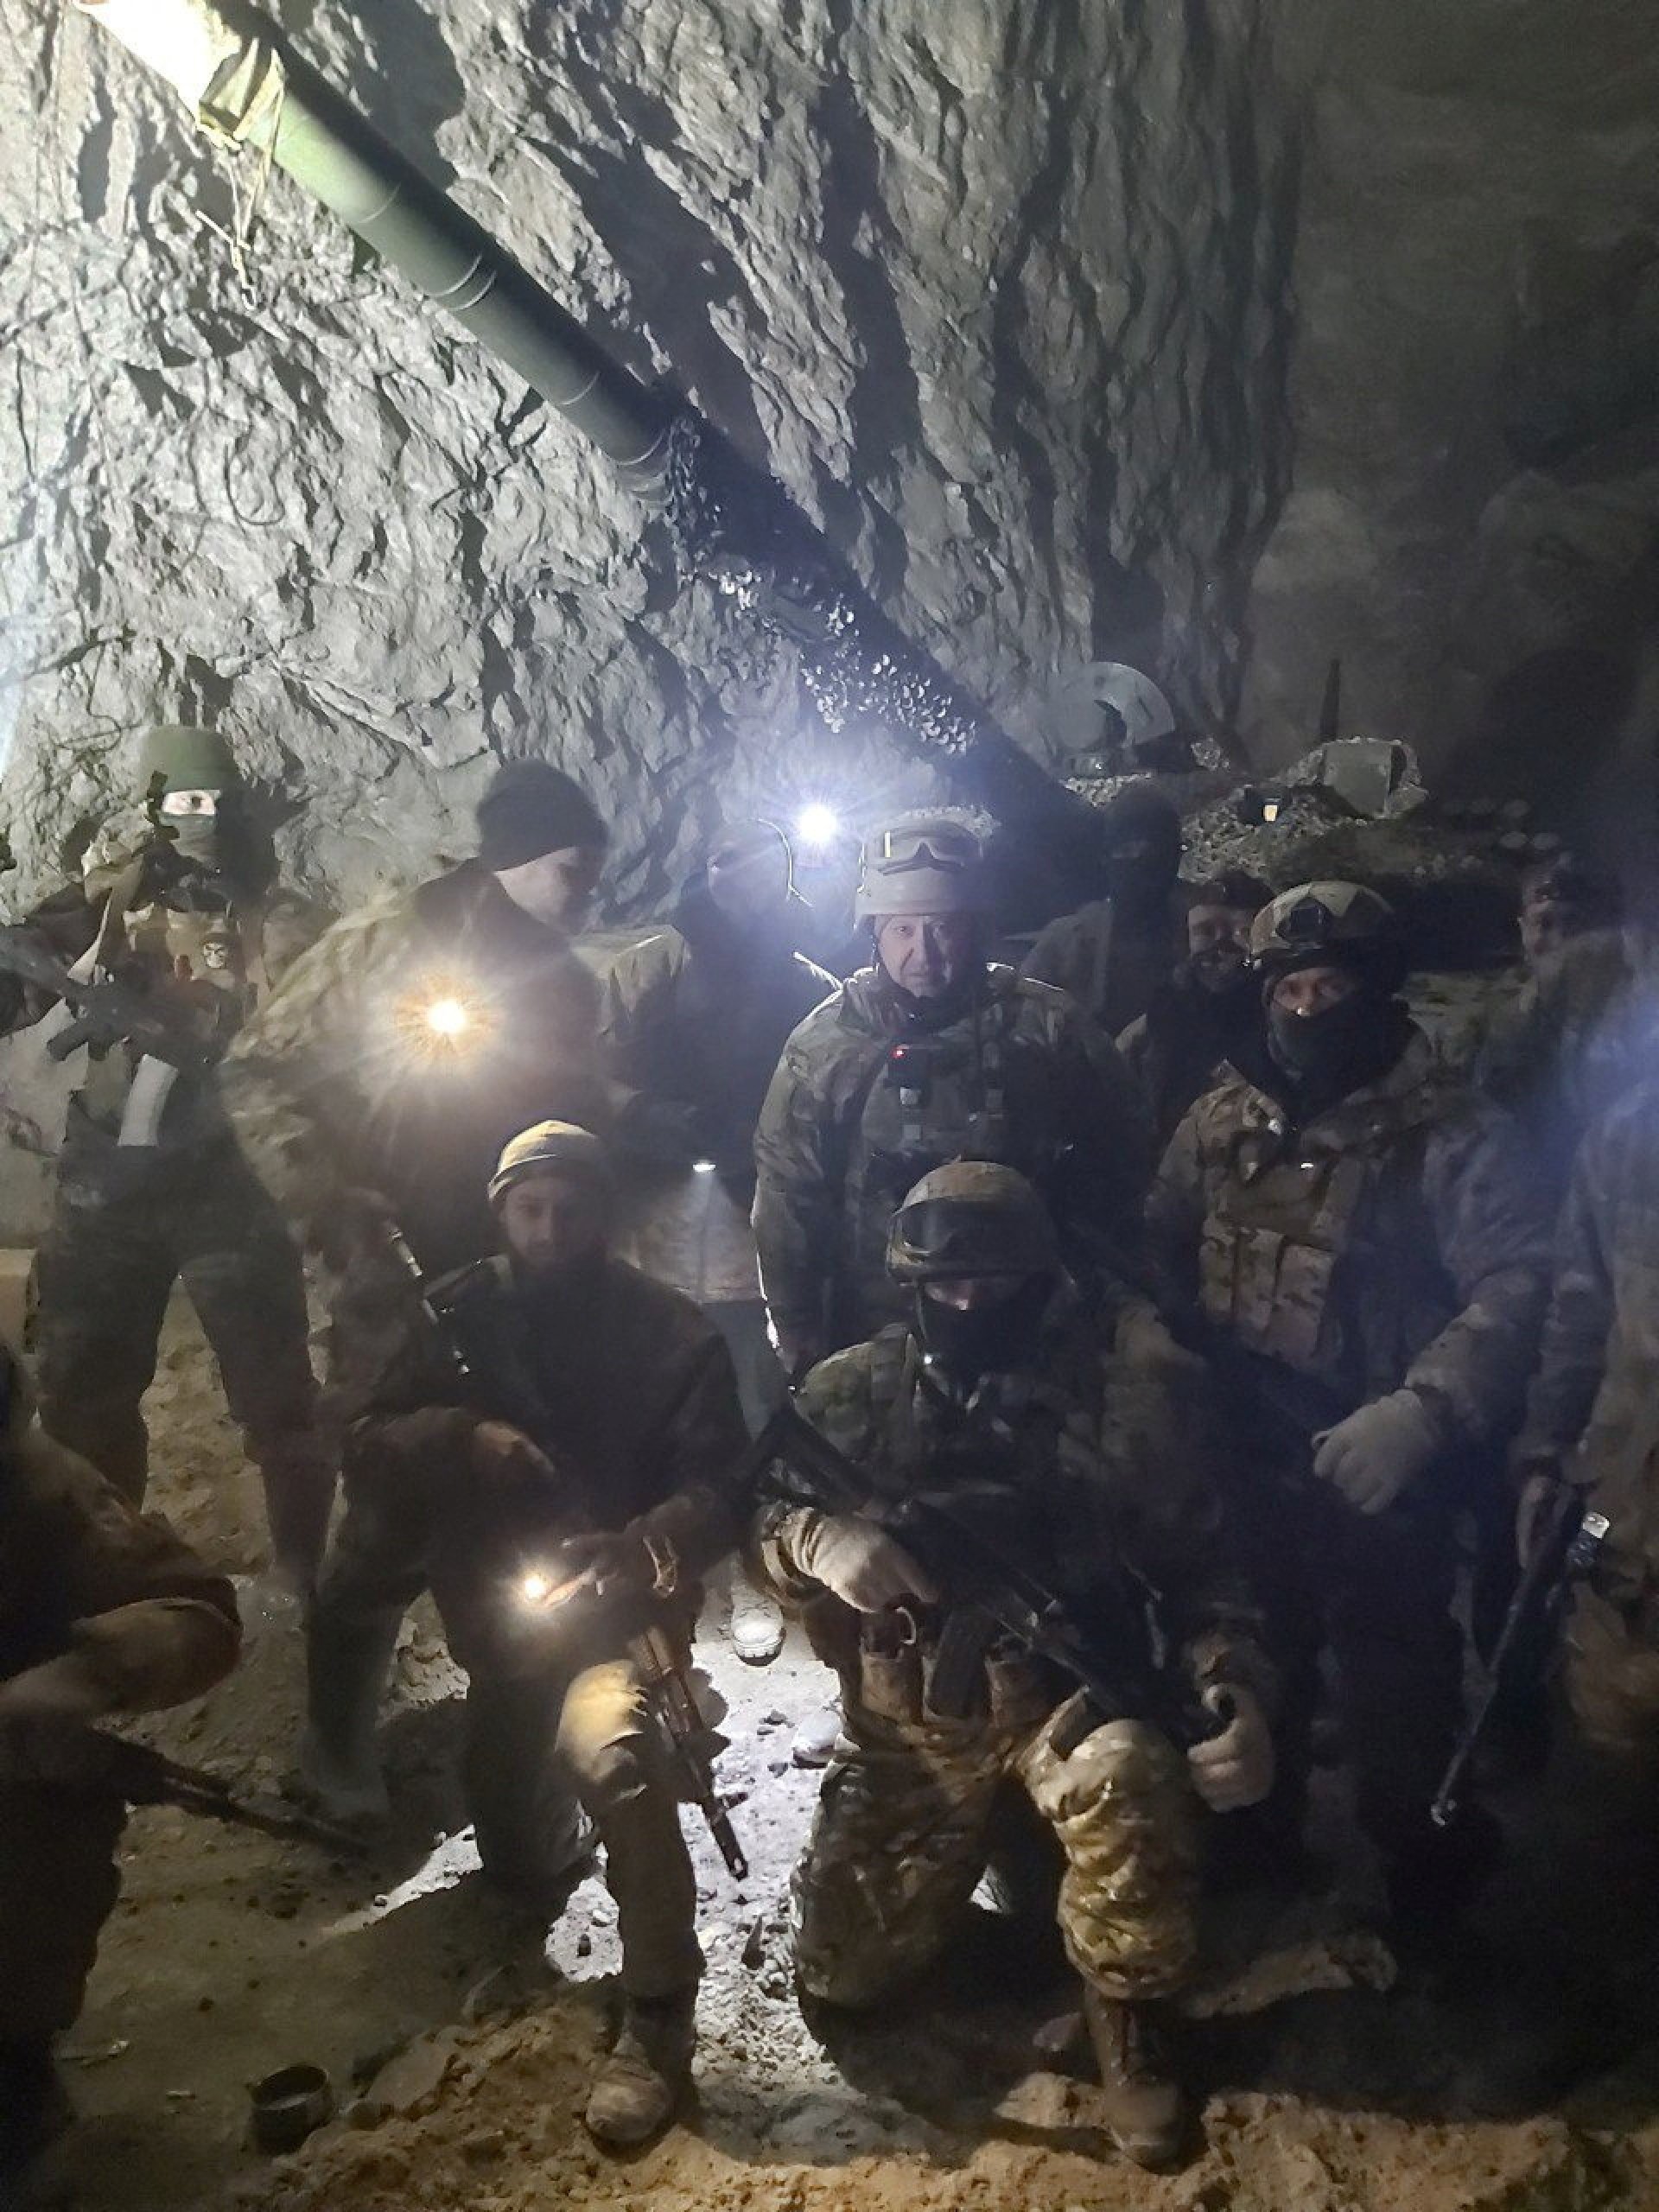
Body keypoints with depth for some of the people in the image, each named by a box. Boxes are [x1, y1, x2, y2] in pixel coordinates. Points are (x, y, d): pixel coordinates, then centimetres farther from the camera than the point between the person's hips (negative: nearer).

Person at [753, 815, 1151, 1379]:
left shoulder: (1045, 1025, -8)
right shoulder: (823, 1044, -8)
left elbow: (1119, 1146, 6)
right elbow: (786, 1199, -3)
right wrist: (798, 1342, -2)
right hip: (872, 1335, 0)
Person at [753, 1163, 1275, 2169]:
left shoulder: (1119, 1391, -10)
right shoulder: (855, 1390, -4)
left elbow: (1198, 1566, -5)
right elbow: (765, 1522, 2)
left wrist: (1238, 1695, -21)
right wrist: (819, 1539, -22)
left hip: (1067, 1685, -2)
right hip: (911, 1713, 3)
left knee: (1130, 1779, -37)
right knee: (845, 1972, 4)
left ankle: (1127, 2018, -6)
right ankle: (969, 1849, 36)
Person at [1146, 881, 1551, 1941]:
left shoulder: (1454, 1136, -14)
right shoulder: (1222, 1125, 3)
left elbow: (1518, 1286, -25)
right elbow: (1155, 1259, 8)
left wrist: (1421, 1411, -36)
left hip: (1379, 1488, -5)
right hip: (1236, 1470, 5)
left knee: (1395, 1697, 10)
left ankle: (1428, 1897, 36)